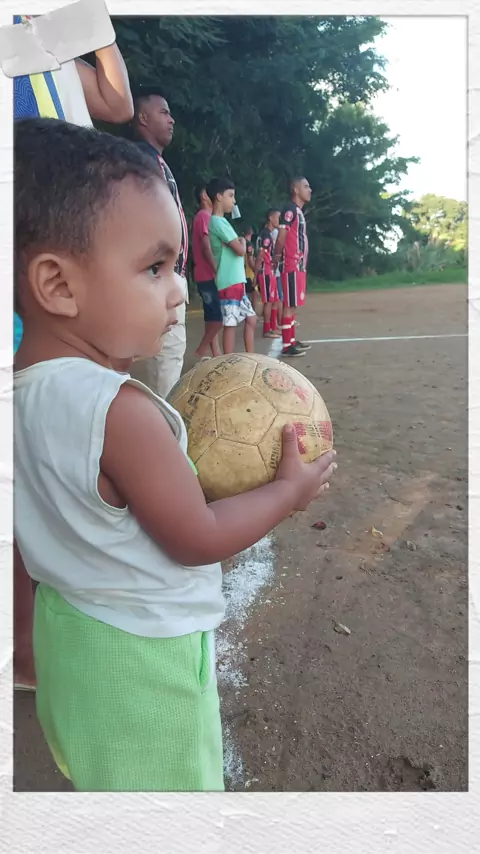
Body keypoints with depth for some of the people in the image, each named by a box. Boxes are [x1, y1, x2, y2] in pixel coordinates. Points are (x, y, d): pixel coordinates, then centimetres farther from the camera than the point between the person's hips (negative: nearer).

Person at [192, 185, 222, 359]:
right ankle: (203, 349, 1)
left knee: (213, 316, 9)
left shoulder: (205, 216, 19)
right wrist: (218, 271, -19)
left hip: (208, 276, 10)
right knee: (218, 316, -9)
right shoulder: (204, 216, -11)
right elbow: (206, 248, -18)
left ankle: (216, 354, 11)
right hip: (208, 276, -10)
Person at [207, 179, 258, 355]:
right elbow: (240, 250, -17)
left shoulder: (220, 221, 17)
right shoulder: (218, 222, -14)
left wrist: (240, 242, 4)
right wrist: (243, 241, 2)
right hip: (229, 283, -10)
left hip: (237, 282, 10)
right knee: (231, 324, -5)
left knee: (251, 318, 13)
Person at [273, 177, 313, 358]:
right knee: (289, 305, -8)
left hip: (299, 265, 10)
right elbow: (282, 235, -16)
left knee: (293, 305, 13)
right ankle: (287, 346, -6)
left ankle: (292, 341, 20)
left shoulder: (299, 211, 20)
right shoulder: (290, 209, -11)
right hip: (292, 266, -10)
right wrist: (277, 255, -8)